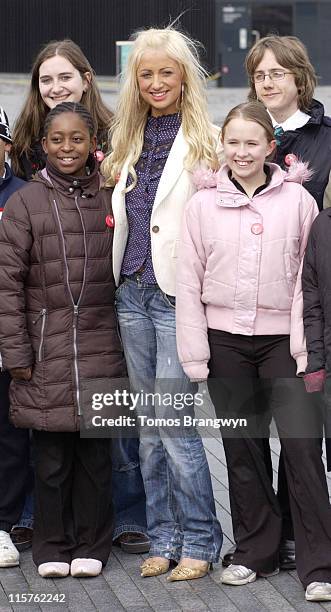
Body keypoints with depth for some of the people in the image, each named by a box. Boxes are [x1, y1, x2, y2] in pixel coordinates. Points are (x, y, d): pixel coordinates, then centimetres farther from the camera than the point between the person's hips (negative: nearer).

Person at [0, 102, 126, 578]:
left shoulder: (110, 201, 7)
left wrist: (128, 338, 8)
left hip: (100, 350, 2)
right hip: (46, 352, -2)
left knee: (96, 454, 6)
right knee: (52, 457, 2)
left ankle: (91, 545, 17)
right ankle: (53, 547, 15)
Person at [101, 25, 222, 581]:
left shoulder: (207, 140, -5)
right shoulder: (129, 139, 14)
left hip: (177, 294, -6)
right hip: (133, 291, 6)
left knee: (172, 419, -9)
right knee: (148, 421, 9)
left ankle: (200, 540, 3)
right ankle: (163, 538, 17)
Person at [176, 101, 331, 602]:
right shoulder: (203, 204, 4)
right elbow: (189, 283, 5)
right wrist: (195, 353, 0)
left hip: (282, 339, -2)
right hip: (225, 340, 2)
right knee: (241, 449, 10)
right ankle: (256, 551, 23)